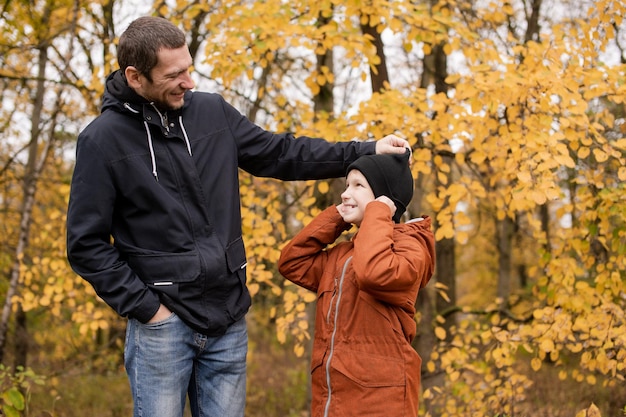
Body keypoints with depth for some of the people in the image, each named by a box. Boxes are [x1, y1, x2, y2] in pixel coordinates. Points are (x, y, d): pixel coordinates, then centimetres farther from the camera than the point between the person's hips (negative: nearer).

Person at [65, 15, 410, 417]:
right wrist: (143, 306, -11)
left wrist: (366, 151, 7)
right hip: (163, 321, -4)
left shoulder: (212, 112, 4)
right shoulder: (102, 140, -8)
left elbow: (281, 153, 13)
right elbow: (87, 244, -6)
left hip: (229, 320, 4)